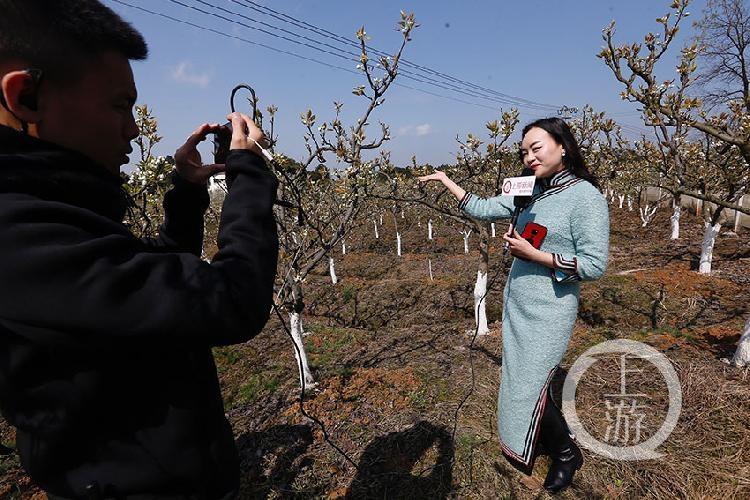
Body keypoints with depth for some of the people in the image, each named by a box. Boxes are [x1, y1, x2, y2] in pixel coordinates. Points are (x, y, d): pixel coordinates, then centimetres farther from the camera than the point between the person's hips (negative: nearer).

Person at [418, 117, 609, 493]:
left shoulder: (586, 197, -15)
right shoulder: (531, 190, 5)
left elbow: (594, 266, -17)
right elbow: (485, 209, 9)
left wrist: (533, 254, -19)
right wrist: (446, 181, 8)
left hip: (548, 313, -7)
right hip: (516, 306, 7)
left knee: (530, 389, 0)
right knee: (521, 383, 16)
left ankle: (568, 454, 30)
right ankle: (558, 444, 42)